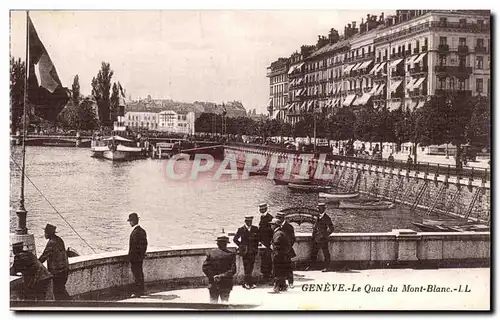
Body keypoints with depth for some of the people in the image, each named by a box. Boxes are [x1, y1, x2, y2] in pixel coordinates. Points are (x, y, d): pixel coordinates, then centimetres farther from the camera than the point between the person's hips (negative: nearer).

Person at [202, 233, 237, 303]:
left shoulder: (211, 253, -1)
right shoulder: (231, 255, -6)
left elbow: (205, 267, -5)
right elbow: (232, 270, -13)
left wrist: (213, 276, -5)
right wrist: (222, 276, -12)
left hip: (213, 284, 1)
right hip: (226, 284, -1)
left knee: (213, 301, 12)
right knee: (225, 301, 11)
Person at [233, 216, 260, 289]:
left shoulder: (255, 229, 8)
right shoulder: (241, 229, 0)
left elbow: (257, 239, 17)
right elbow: (235, 239, 8)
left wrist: (256, 248, 8)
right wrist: (241, 246, 3)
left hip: (252, 251, 3)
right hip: (245, 252, -3)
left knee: (250, 267, 3)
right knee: (247, 268, -7)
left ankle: (246, 283, 13)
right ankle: (251, 283, -7)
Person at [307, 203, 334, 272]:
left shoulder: (326, 218, -11)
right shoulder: (318, 217, 10)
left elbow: (331, 229, -12)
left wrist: (324, 235, -13)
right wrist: (314, 236, 12)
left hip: (323, 240, -7)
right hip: (316, 239, 7)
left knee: (326, 253, 2)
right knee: (313, 252, 11)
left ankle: (326, 267, 10)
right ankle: (311, 265, 20)